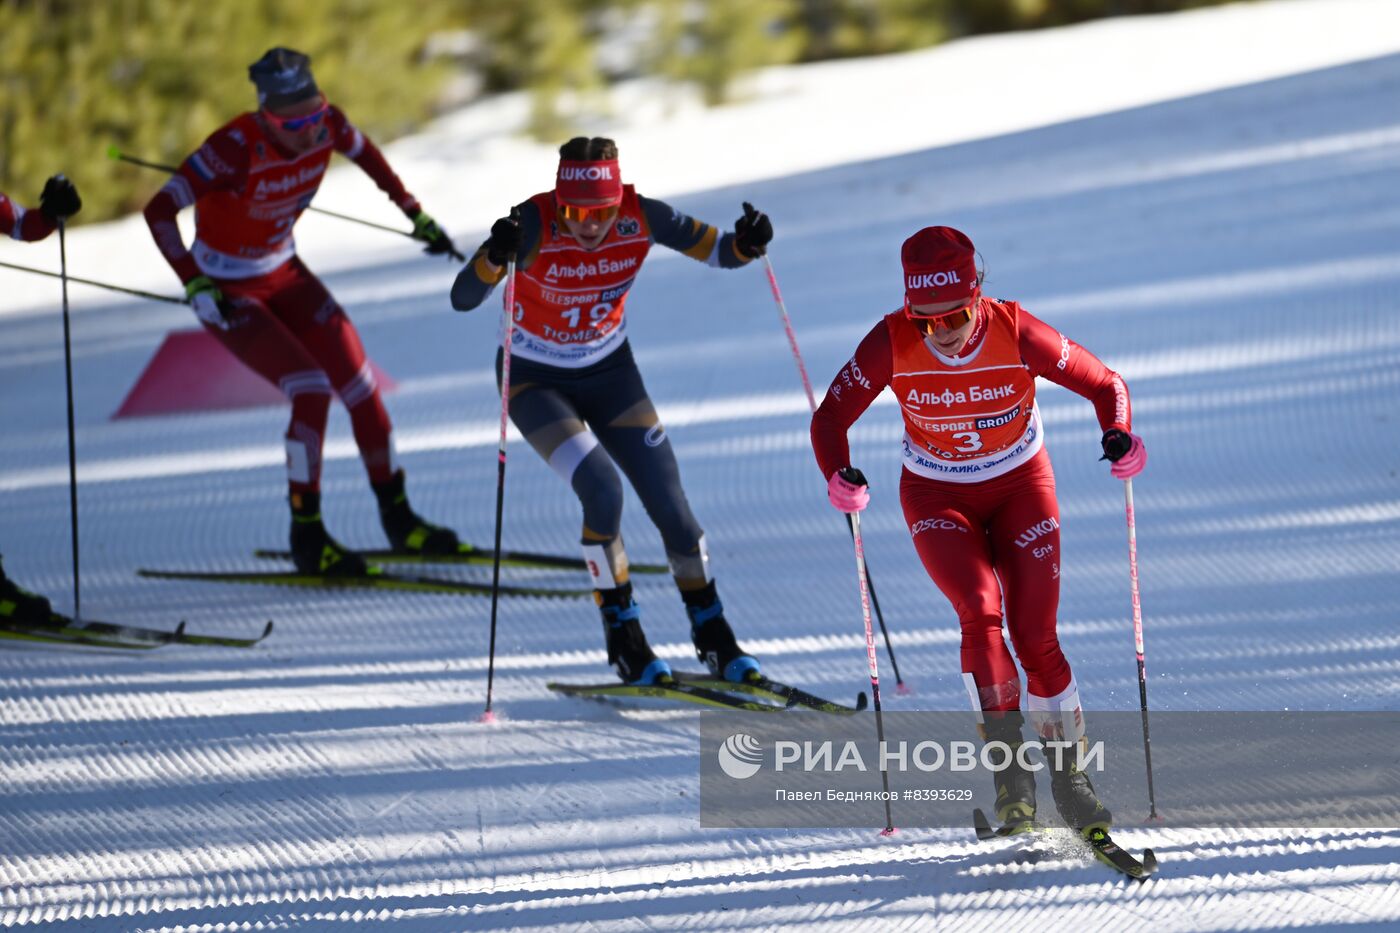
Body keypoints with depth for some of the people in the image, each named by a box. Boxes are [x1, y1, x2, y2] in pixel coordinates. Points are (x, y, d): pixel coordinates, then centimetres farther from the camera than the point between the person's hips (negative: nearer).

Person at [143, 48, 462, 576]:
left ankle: (398, 518, 16)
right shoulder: (238, 148, -32)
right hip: (226, 291, -6)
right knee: (311, 390, -20)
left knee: (360, 387, -1)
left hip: (283, 273, 6)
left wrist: (416, 215, 12)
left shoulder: (327, 126, -16)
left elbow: (364, 153, 9)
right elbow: (159, 211, -29)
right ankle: (307, 538, -7)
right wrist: (194, 285, -36)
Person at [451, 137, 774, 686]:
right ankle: (621, 633, -4)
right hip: (535, 380, -3)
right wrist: (495, 257, -56)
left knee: (669, 503, -1)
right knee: (602, 489, -23)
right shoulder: (533, 224, -30)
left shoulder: (641, 218, -21)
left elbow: (718, 252, -9)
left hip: (609, 372, 3)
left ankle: (714, 639, 18)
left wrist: (745, 244, -32)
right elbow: (462, 299, -36)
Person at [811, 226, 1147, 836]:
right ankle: (1009, 765, -17)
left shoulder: (1015, 333, -24)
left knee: (1036, 637, -7)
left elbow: (1103, 383, -12)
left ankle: (1067, 771, 12)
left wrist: (1120, 436, -33)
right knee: (980, 610, -24)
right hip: (937, 497, 0)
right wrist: (838, 477, -35)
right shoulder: (891, 343, -23)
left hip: (1020, 486, 0)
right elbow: (831, 418, -15)